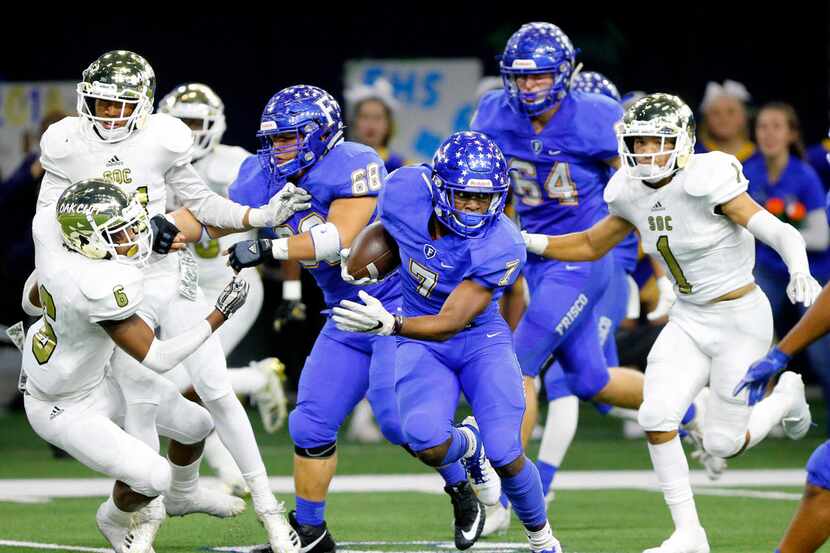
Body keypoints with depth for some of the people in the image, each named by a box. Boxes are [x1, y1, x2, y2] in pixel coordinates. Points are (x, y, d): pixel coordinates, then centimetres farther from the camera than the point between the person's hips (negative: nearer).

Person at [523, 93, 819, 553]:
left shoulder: (704, 180, -24)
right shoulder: (631, 193, -2)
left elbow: (780, 233, -26)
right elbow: (592, 245, 15)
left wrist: (800, 274, -46)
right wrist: (530, 243, 2)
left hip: (740, 320, -6)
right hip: (688, 321, 6)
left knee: (722, 444, -1)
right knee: (656, 418, -12)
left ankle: (787, 395, 31)